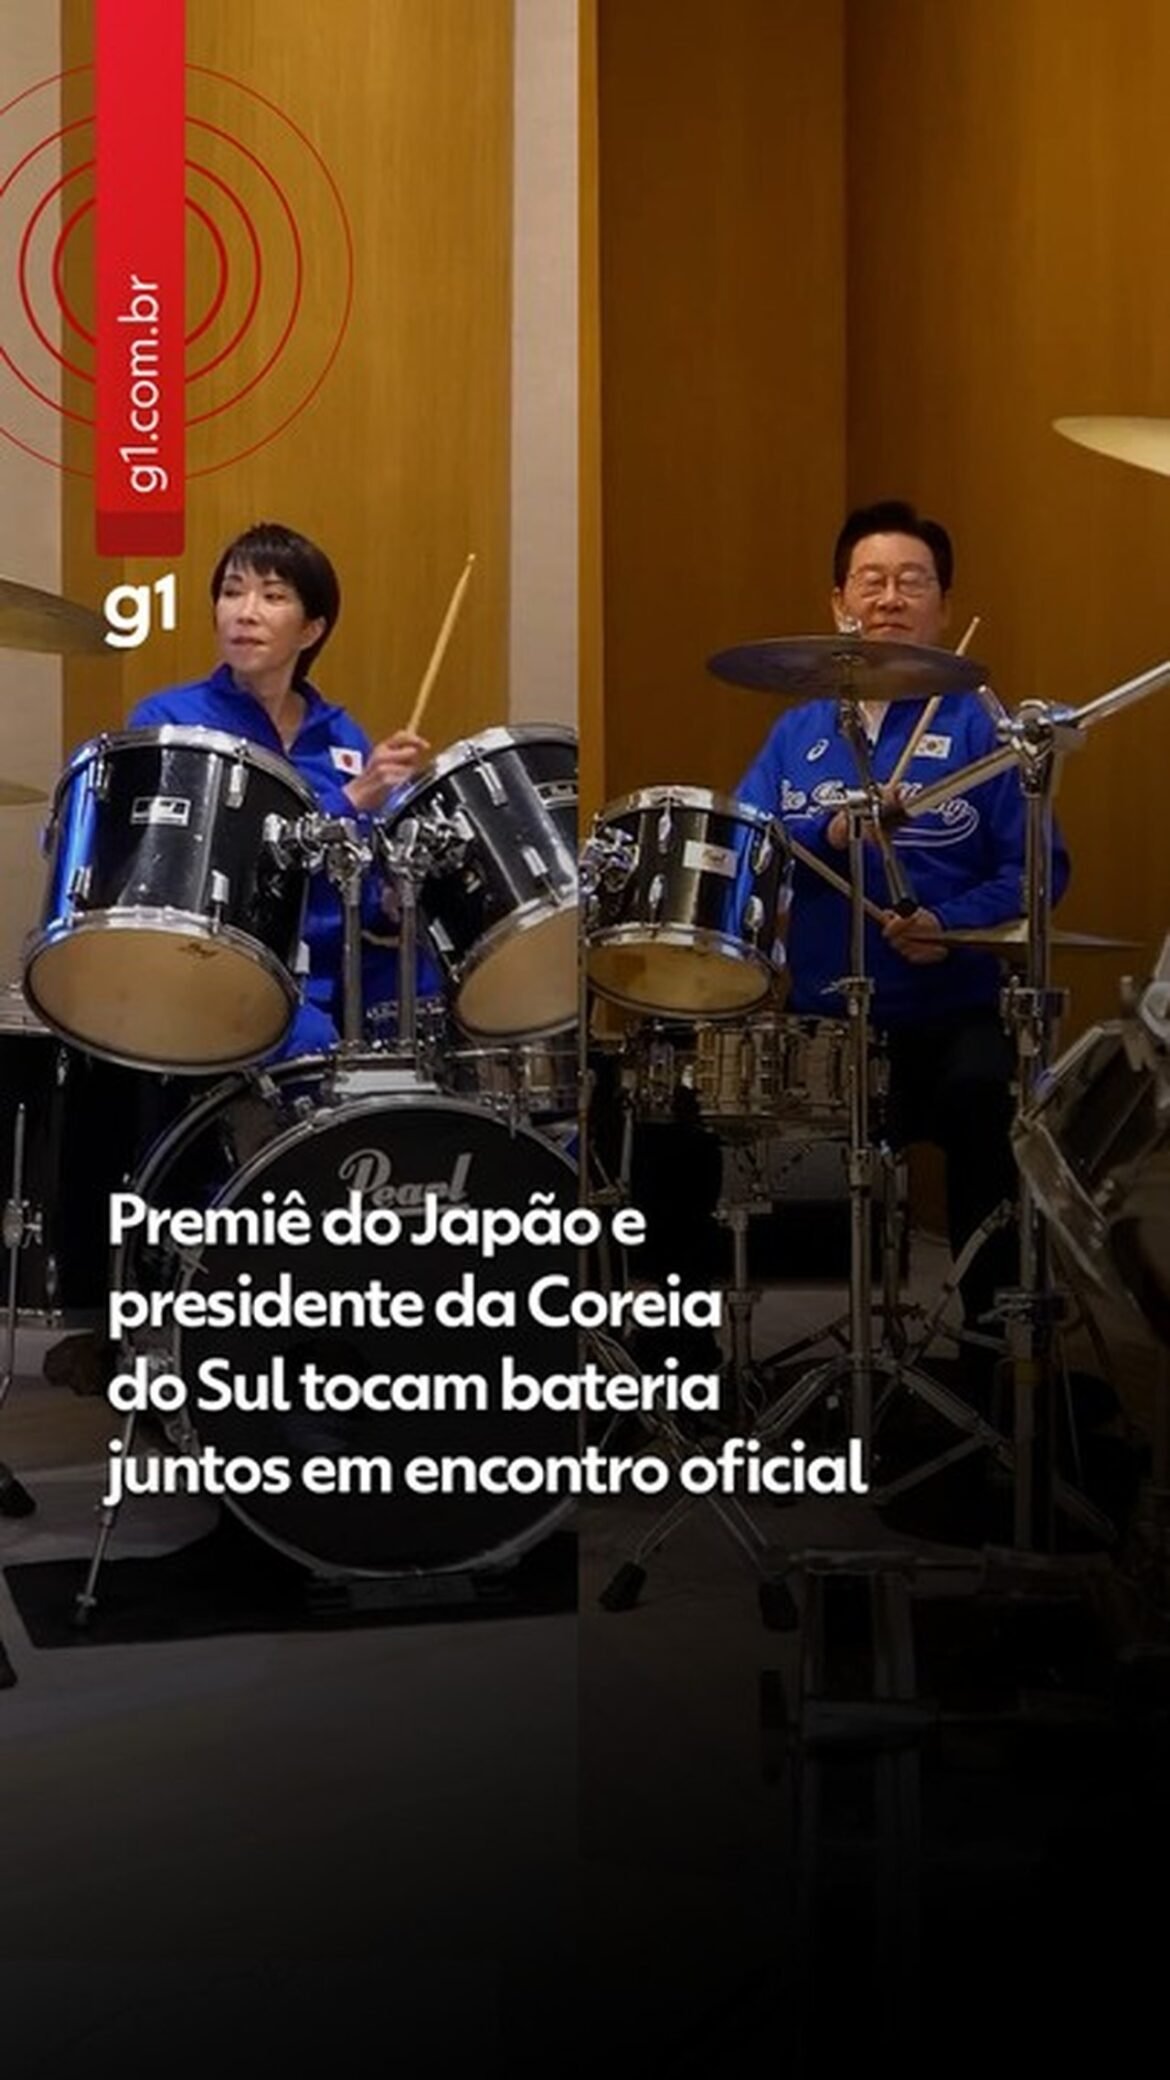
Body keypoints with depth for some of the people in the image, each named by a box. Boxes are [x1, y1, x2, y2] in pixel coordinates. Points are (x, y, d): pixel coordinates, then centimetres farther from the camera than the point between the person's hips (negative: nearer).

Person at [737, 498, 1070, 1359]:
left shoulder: (981, 729, 3)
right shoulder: (797, 732, 14)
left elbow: (1037, 866, -5)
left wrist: (953, 925, -21)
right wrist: (827, 831, -16)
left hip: (953, 1016, -3)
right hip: (819, 1020, 4)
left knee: (982, 1098, -31)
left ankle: (993, 1327, -11)